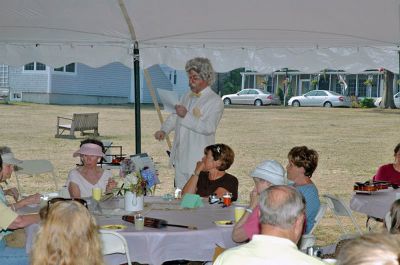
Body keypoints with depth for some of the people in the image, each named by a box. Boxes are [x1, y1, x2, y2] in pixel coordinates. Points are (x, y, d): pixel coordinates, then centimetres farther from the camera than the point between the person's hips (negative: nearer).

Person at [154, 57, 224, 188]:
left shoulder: (215, 101, -9)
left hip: (199, 161, -7)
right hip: (180, 158, 7)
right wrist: (164, 130, 4)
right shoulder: (187, 96, 16)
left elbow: (209, 128, -20)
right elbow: (174, 117, 23)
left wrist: (187, 116, -25)